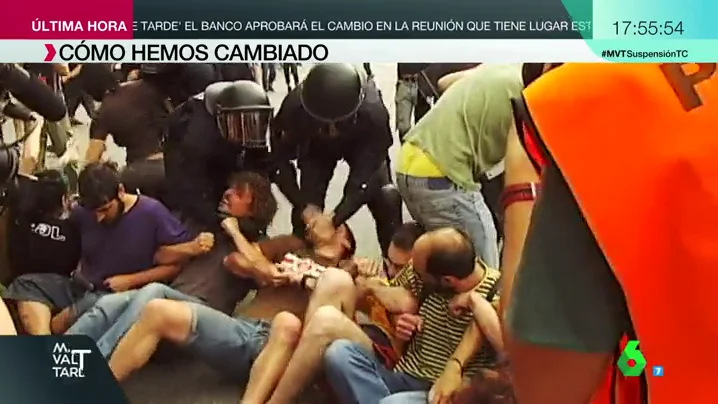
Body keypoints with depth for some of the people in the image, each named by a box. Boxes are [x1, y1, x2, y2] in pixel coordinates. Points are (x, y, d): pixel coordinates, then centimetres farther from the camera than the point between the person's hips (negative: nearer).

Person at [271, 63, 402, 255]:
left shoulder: (373, 110, -42)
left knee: (387, 198, -18)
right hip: (316, 147, 1)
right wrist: (304, 206, -35)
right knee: (307, 207, -10)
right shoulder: (295, 107, -39)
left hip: (362, 145, -1)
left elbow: (365, 174, -37)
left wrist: (334, 219, -43)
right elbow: (280, 160, -26)